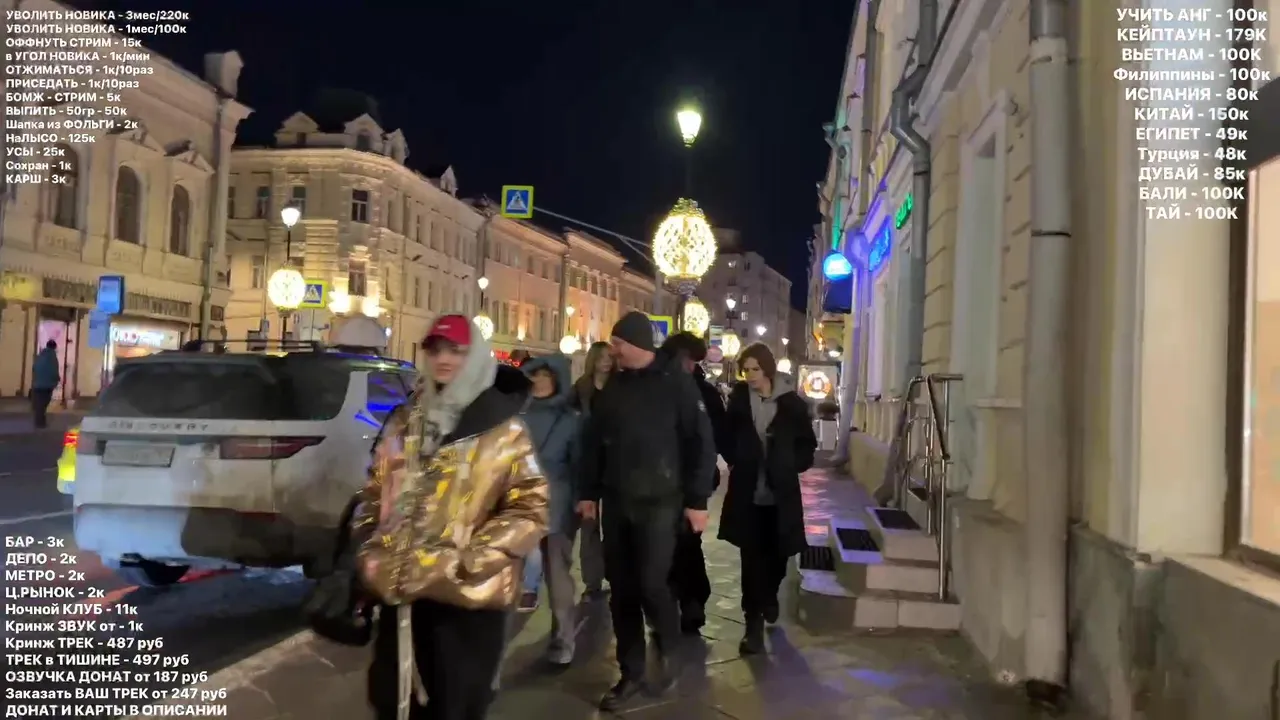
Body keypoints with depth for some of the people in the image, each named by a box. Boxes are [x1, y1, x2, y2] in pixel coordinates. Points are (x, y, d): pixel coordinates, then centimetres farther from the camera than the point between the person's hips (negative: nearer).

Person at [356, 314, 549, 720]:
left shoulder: (501, 427, -6)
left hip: (466, 595, -5)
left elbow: (529, 509, -10)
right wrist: (371, 551, 7)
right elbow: (375, 492, 18)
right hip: (398, 589, 5)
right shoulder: (404, 421, 10)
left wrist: (470, 561, -16)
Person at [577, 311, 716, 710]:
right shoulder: (612, 386, 8)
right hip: (616, 502, 5)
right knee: (621, 589, 7)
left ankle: (668, 649, 21)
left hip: (659, 501, -5)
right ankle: (631, 672, 22)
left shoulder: (676, 384, -7)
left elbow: (700, 443, -7)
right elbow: (593, 441, 13)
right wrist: (589, 492, 10)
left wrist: (697, 500, -9)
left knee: (651, 583, -10)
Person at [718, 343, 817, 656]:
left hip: (780, 493, 0)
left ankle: (769, 596, 45)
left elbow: (807, 443, 5)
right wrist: (736, 461, -1)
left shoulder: (791, 402, -6)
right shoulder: (739, 398, -2)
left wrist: (791, 466, -7)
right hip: (748, 492, 0)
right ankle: (754, 625, 7)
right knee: (752, 559, 0)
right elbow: (727, 435, 11)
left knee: (777, 555, 15)